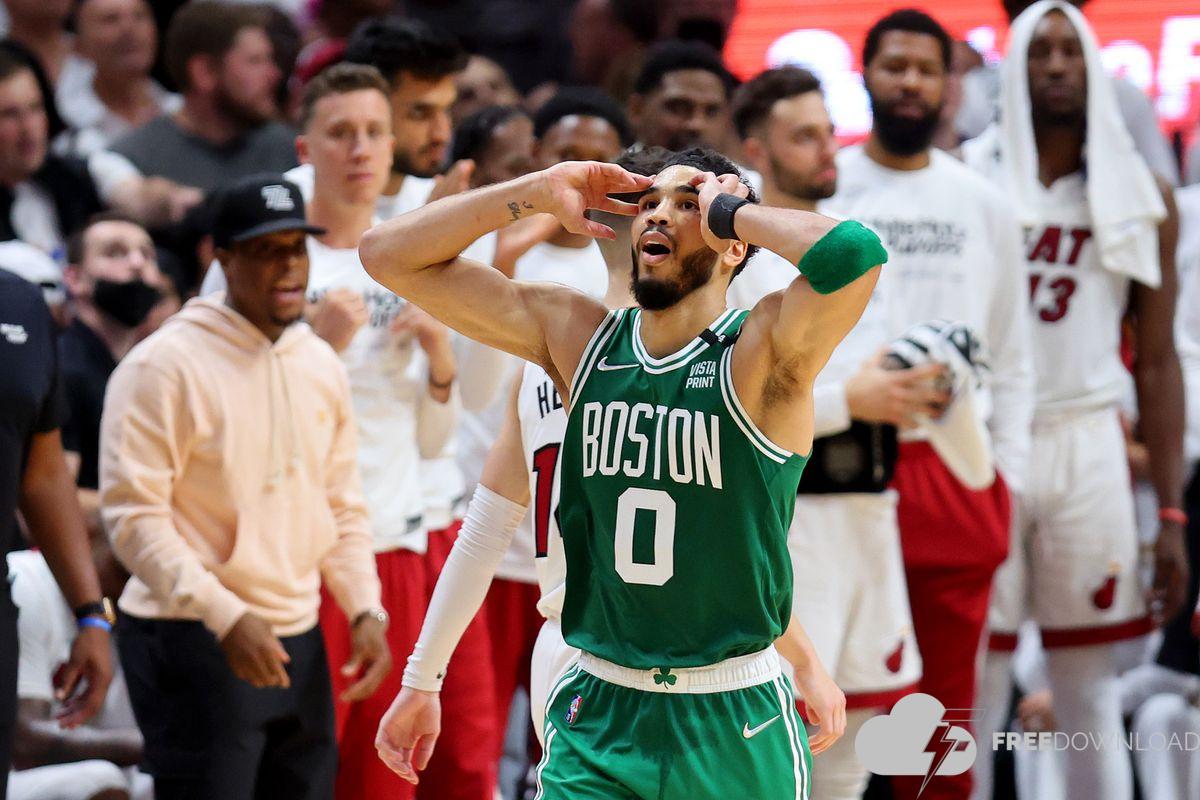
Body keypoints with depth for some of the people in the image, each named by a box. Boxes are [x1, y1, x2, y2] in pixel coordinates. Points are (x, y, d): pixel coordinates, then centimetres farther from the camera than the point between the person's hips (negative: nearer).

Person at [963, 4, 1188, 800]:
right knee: (973, 697, -1)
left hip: (1088, 447, 2)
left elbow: (1156, 361, 8)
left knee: (1094, 703, 5)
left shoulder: (1139, 194, 7)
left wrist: (1171, 513, 2)